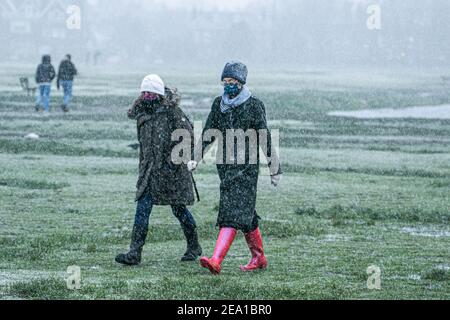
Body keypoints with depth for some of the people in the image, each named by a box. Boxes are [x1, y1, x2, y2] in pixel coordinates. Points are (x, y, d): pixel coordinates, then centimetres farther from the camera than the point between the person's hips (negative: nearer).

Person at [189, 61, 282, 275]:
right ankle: (259, 258, 25)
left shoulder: (254, 105, -4)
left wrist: (274, 168, 0)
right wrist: (197, 160, 5)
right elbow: (208, 133, 14)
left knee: (233, 212, -14)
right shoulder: (219, 104, 11)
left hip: (246, 165, -6)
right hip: (225, 164, 6)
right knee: (245, 213, 13)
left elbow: (264, 138, -2)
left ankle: (216, 261, -26)